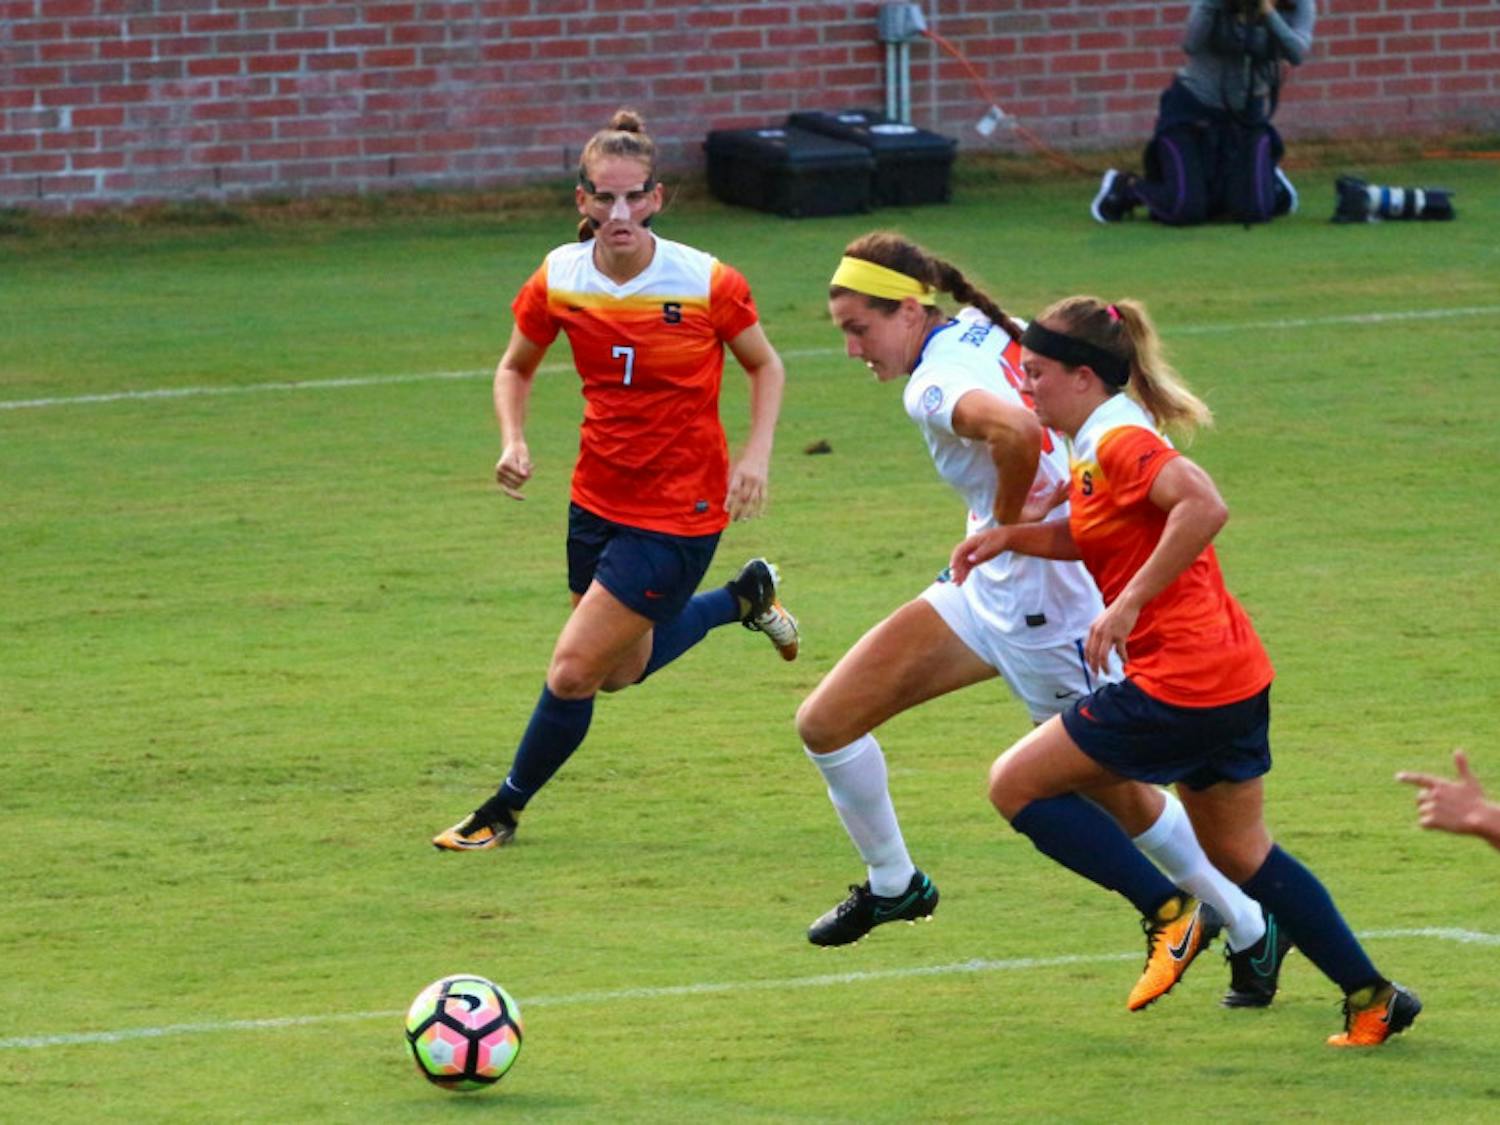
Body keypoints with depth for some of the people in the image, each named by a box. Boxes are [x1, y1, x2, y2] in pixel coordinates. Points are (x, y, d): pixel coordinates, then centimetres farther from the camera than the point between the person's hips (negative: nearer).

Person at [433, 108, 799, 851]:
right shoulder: (559, 281, -8)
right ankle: (745, 596, 47)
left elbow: (765, 366, 0)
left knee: (573, 672, -9)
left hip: (678, 512, -5)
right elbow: (515, 369, 9)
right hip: (599, 502, 5)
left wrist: (755, 455, -14)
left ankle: (503, 811, 14)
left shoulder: (705, 283, -17)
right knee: (622, 670, 22)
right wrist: (513, 442, -9)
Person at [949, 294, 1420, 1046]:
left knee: (1016, 785, -1)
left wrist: (1129, 603, -28)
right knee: (1240, 856, 20)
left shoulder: (1119, 442, -15)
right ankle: (1371, 997, 21)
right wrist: (1011, 537, 13)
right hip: (1233, 679, 10)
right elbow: (1098, 538, 29)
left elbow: (1204, 507, -31)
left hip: (1180, 687, -10)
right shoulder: (1106, 439, 14)